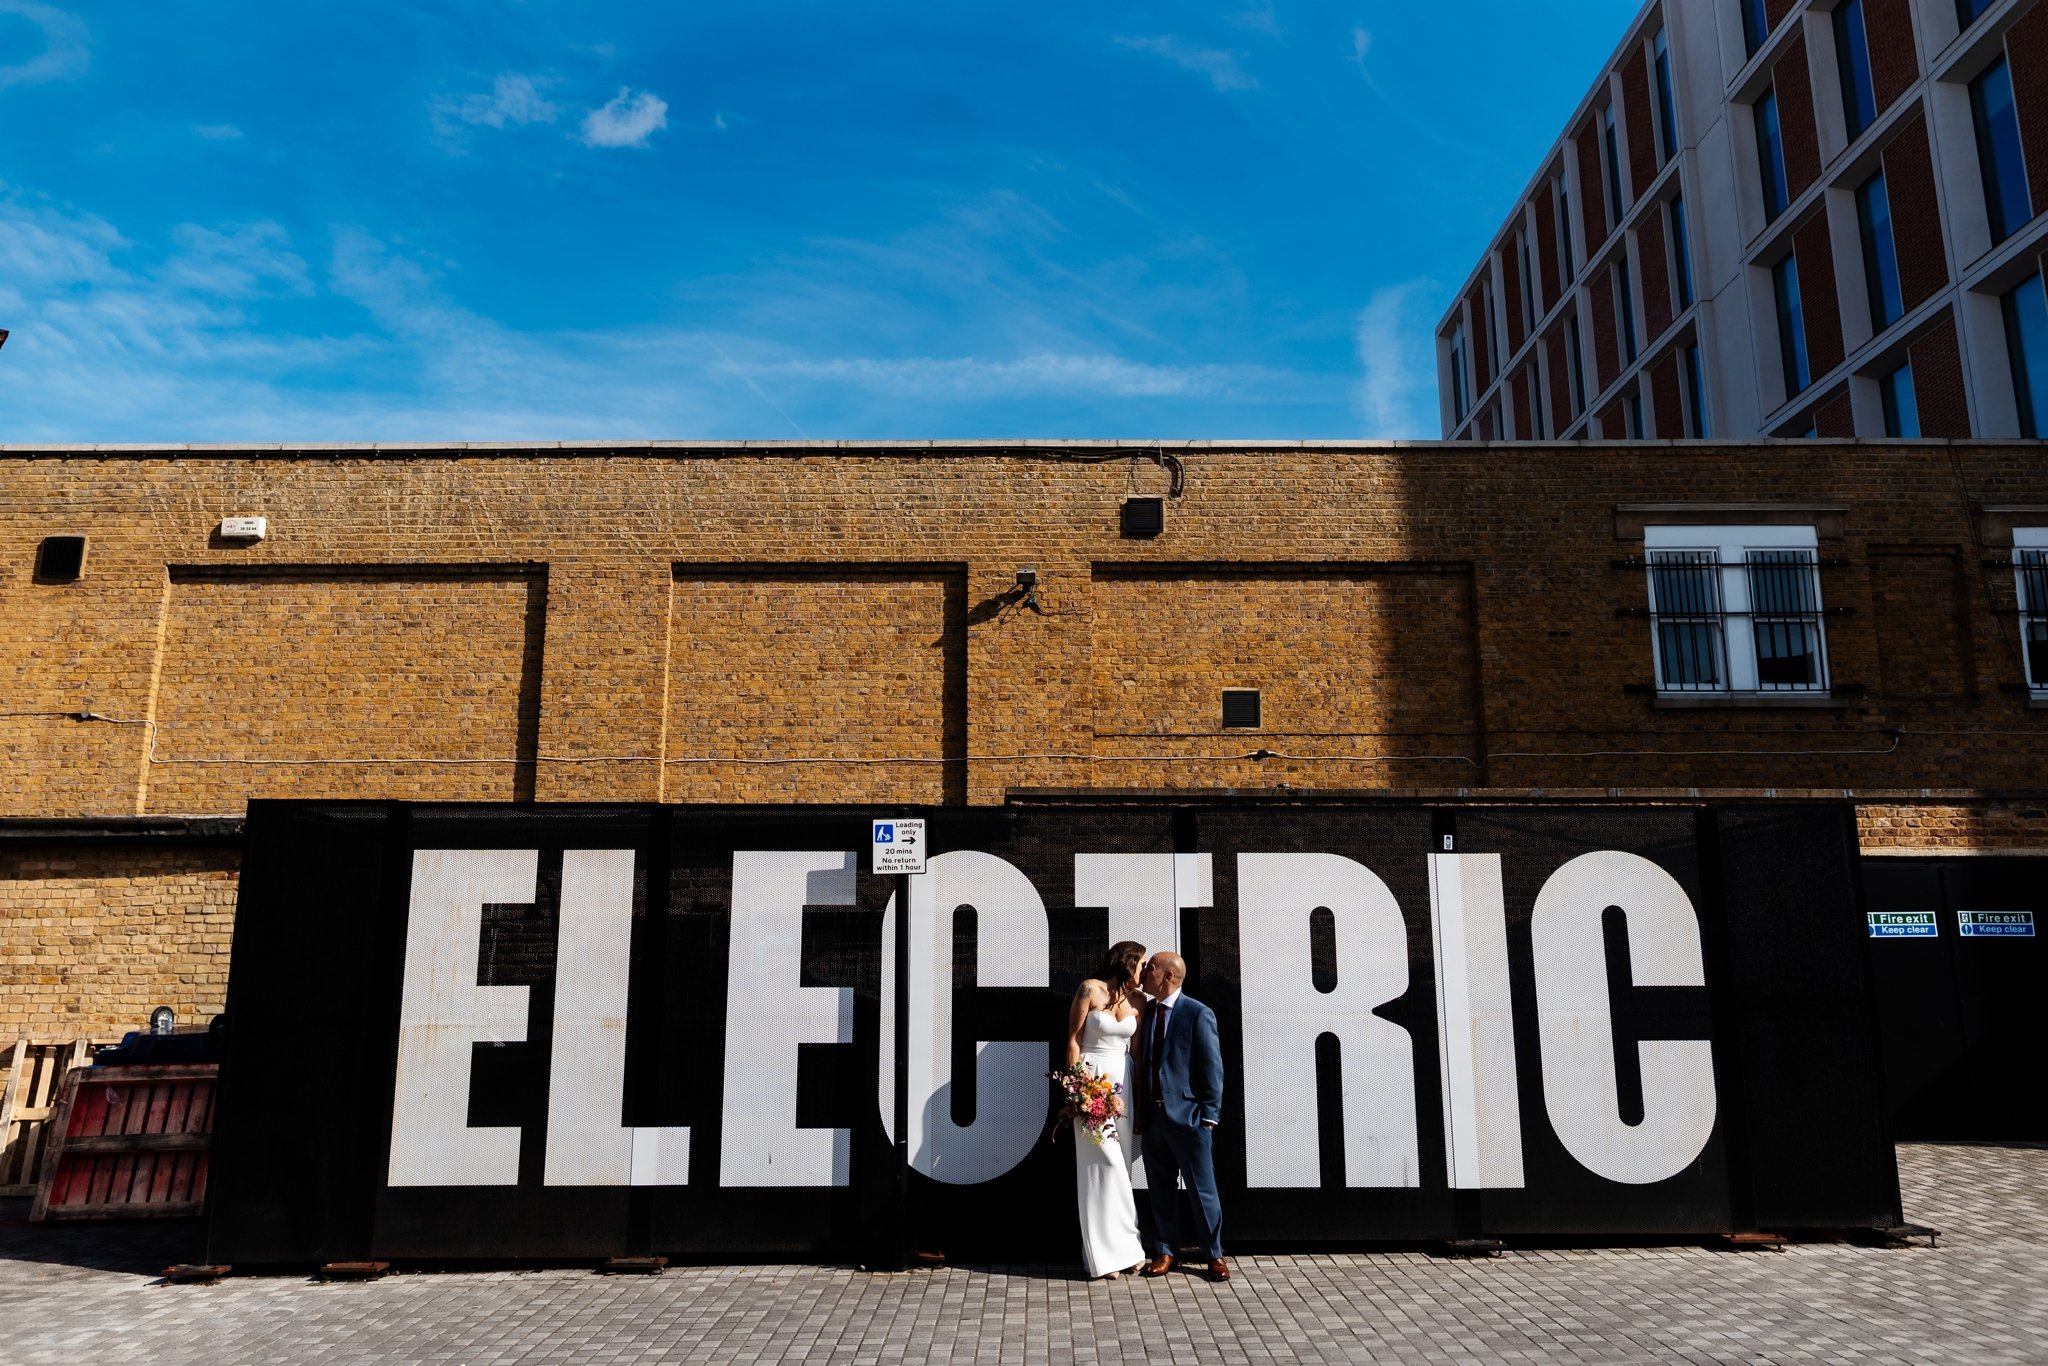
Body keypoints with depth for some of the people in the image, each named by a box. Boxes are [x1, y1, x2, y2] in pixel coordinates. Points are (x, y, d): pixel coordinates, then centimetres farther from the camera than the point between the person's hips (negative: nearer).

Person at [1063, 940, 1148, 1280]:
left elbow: (1135, 1046, 12)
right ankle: (1105, 1254, 0)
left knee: (1117, 1165, 7)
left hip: (1122, 1081, 6)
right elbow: (1073, 1039, -7)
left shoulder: (1136, 1000, 7)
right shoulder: (1090, 990, -9)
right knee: (1104, 1163, -8)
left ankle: (1116, 1248, 14)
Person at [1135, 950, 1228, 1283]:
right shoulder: (1146, 1012, 9)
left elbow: (1212, 1067, -8)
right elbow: (1142, 1062, 12)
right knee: (1161, 1189, 12)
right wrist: (1139, 1112, 9)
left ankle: (1214, 1255, 16)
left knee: (1202, 1189, 4)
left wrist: (1209, 1115, -12)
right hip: (1152, 1116, 5)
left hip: (1187, 1117, -5)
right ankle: (1165, 1251, 24)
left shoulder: (1198, 1014, -8)